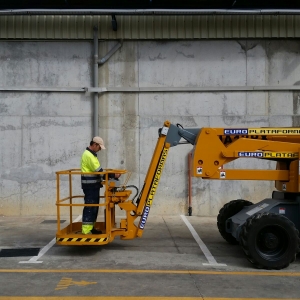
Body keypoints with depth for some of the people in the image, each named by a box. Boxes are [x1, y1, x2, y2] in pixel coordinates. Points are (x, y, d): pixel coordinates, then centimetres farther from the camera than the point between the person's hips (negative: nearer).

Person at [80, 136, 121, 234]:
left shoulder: (91, 154, 16)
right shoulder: (88, 155, -18)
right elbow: (99, 171, -21)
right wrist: (113, 175, -18)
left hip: (93, 185, 10)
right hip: (90, 185, -10)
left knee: (94, 207, 13)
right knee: (90, 207, -9)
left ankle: (90, 228, 20)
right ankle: (86, 230, -6)